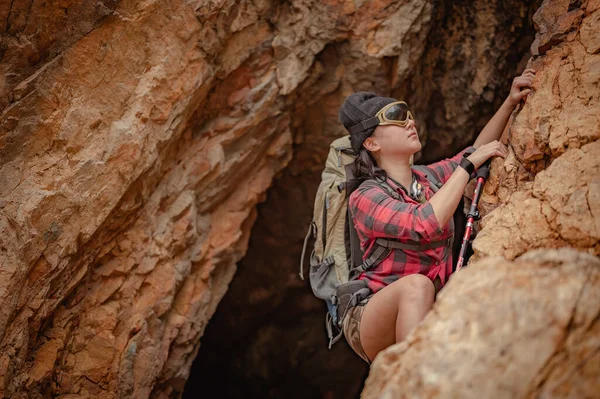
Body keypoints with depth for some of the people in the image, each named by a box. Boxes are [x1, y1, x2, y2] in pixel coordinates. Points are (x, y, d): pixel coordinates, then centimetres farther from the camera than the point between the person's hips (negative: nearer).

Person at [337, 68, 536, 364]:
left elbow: (474, 151, 22)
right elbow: (425, 224, -31)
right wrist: (469, 164, -24)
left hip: (425, 316, 6)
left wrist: (511, 102, 9)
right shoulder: (364, 198, -14)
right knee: (416, 284, -38)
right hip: (371, 316, -6)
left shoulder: (427, 177, 7)